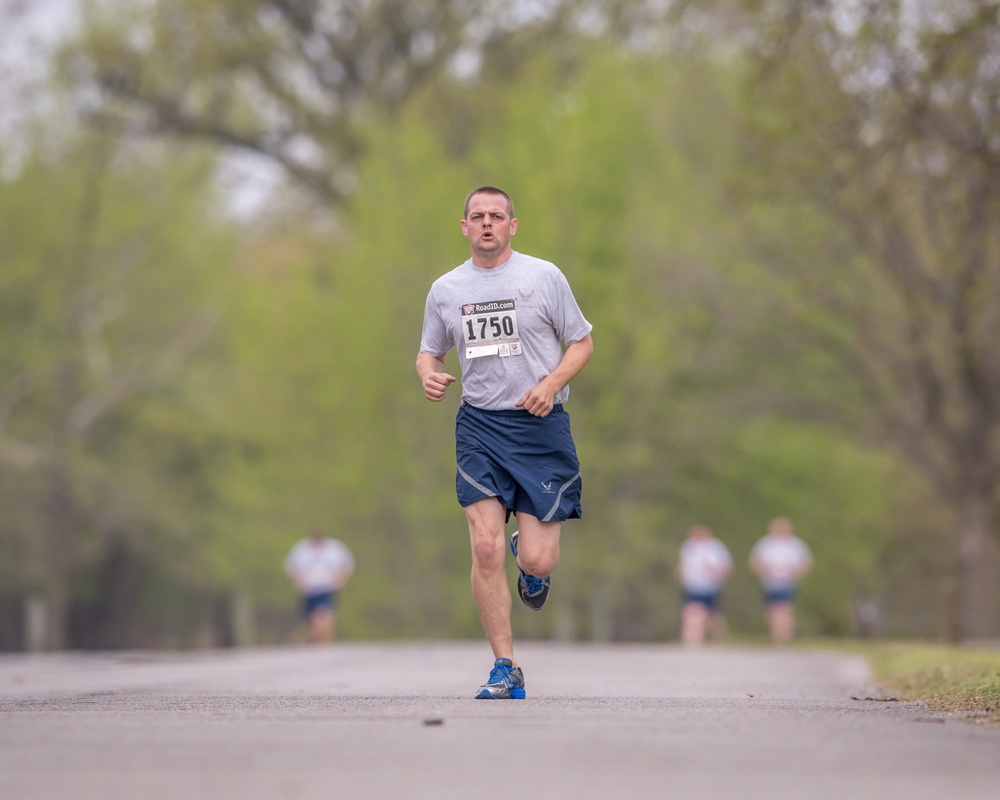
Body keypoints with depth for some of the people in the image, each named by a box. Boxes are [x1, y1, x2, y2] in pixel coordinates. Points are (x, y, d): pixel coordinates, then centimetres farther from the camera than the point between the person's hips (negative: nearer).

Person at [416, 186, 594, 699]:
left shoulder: (544, 276, 1)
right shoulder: (445, 289, 9)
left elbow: (582, 343, 6)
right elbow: (429, 351, 20)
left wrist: (551, 383, -12)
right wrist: (428, 374, -4)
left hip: (541, 426, -2)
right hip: (479, 426, 2)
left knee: (537, 560, -7)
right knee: (486, 549, -12)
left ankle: (529, 556, 33)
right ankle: (506, 670, -1)